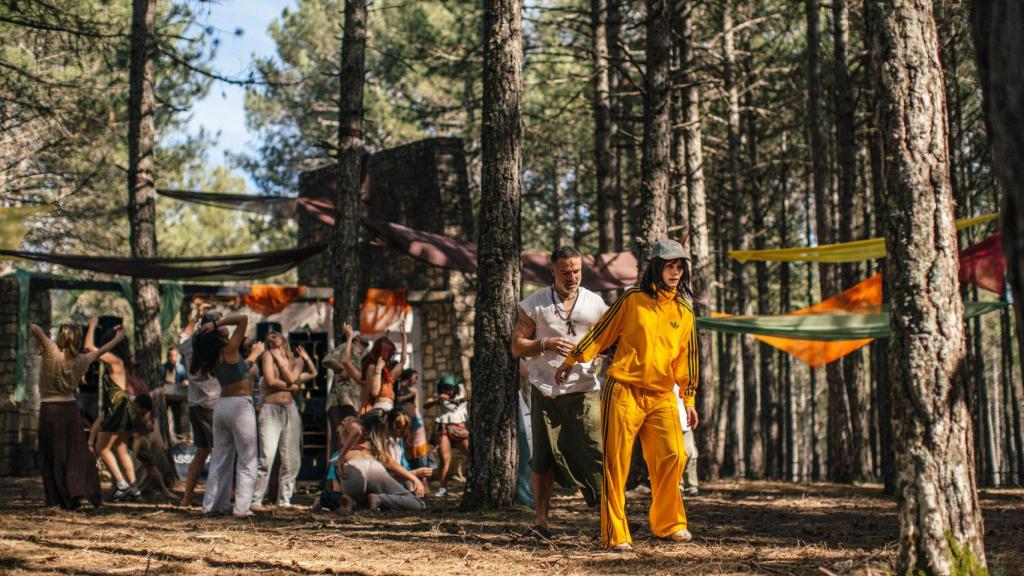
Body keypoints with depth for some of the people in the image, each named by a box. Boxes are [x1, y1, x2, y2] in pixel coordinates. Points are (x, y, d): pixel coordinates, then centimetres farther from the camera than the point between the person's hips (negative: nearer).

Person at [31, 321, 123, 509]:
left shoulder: (52, 353, -10)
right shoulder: (81, 360, 3)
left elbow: (34, 328, -18)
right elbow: (100, 351, 21)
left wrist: (40, 344, 3)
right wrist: (118, 338, 37)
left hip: (50, 409, -4)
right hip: (71, 408, 4)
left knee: (55, 456, 3)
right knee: (77, 454, 10)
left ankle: (66, 498, 3)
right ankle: (87, 490, -1)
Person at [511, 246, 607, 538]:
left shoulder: (595, 303, 6)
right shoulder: (535, 303, 6)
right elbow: (517, 346, 4)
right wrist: (545, 344, -14)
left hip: (583, 390, -1)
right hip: (545, 390, 1)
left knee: (595, 452, -11)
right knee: (544, 457, 4)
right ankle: (542, 522, 10)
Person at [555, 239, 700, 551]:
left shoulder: (684, 312, 11)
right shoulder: (632, 300, -1)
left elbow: (687, 358, 17)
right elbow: (601, 333, 5)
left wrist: (689, 399, 18)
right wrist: (571, 361, 8)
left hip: (662, 396, 4)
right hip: (624, 392, -4)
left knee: (673, 457, -5)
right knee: (617, 463, -3)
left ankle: (668, 524, 13)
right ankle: (615, 534, 1)